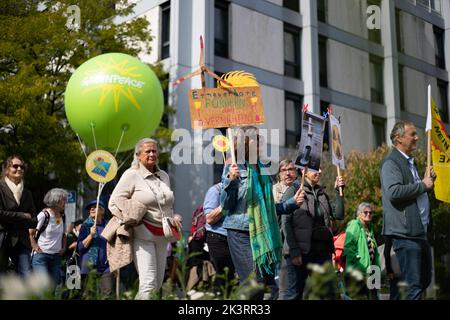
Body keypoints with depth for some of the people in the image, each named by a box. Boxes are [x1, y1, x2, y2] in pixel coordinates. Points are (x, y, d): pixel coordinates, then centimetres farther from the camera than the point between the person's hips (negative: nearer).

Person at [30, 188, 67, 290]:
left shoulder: (62, 216, 7)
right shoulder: (44, 215, -12)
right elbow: (30, 233, -10)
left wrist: (63, 247, 12)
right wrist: (35, 247, -12)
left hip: (56, 256, 6)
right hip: (41, 255, -6)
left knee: (53, 285, 7)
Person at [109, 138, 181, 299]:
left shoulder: (164, 176, 15)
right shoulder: (131, 175, -4)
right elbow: (114, 203, -6)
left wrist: (173, 217, 7)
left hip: (162, 236, 7)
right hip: (143, 235, -7)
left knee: (158, 283, 9)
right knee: (149, 283, -15)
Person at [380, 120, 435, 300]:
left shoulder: (410, 162, 21)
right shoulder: (391, 162, -10)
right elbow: (393, 192, -26)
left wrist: (428, 182, 11)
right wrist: (423, 185, -15)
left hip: (420, 231, 10)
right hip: (406, 233, -10)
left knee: (425, 281, 16)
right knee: (413, 285, -10)